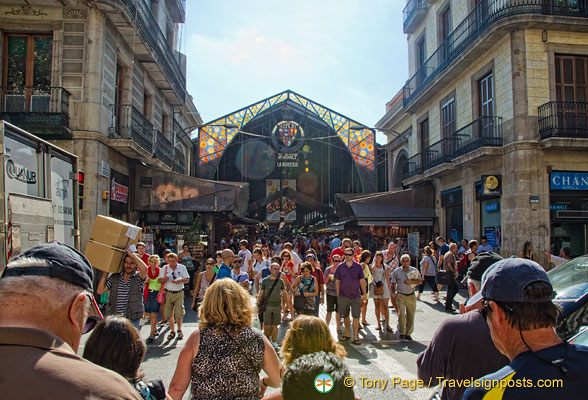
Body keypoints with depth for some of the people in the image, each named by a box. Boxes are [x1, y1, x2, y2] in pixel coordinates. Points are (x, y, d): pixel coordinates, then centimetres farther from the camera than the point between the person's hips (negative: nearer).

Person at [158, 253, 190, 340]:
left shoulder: (182, 268, 3)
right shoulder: (164, 268, 6)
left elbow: (187, 279, 5)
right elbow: (159, 280, 5)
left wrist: (181, 280, -16)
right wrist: (164, 279, -18)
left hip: (179, 293, -2)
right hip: (168, 293, 2)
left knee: (179, 313, -4)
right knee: (168, 313, 2)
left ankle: (179, 330, 17)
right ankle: (172, 331, 18)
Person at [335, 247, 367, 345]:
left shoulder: (358, 267, -2)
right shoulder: (340, 267, 1)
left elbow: (362, 281, 4)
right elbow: (337, 281, 6)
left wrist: (365, 294, 5)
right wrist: (338, 295, 5)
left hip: (355, 296, -1)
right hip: (343, 296, 2)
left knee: (356, 316, -5)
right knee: (345, 316, 12)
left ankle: (355, 337, 3)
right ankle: (347, 334, 29)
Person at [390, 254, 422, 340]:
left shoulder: (414, 270, 6)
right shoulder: (396, 271, 5)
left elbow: (420, 281, 2)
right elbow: (393, 283, 11)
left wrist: (411, 281, -13)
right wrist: (393, 292, -3)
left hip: (411, 296, 1)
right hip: (400, 295, -1)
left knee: (411, 315, 5)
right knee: (401, 313, -15)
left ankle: (408, 333, 18)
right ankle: (401, 332, -1)